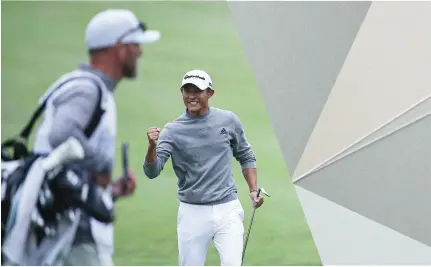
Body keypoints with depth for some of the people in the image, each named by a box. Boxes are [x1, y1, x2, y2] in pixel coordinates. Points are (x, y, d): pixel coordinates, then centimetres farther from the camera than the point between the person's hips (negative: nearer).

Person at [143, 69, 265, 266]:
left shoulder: (229, 121, 2)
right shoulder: (173, 131, -4)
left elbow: (246, 157, 17)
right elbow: (152, 171, -15)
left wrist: (253, 190, 5)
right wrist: (152, 146, -34)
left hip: (228, 209, 0)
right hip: (192, 212, 0)